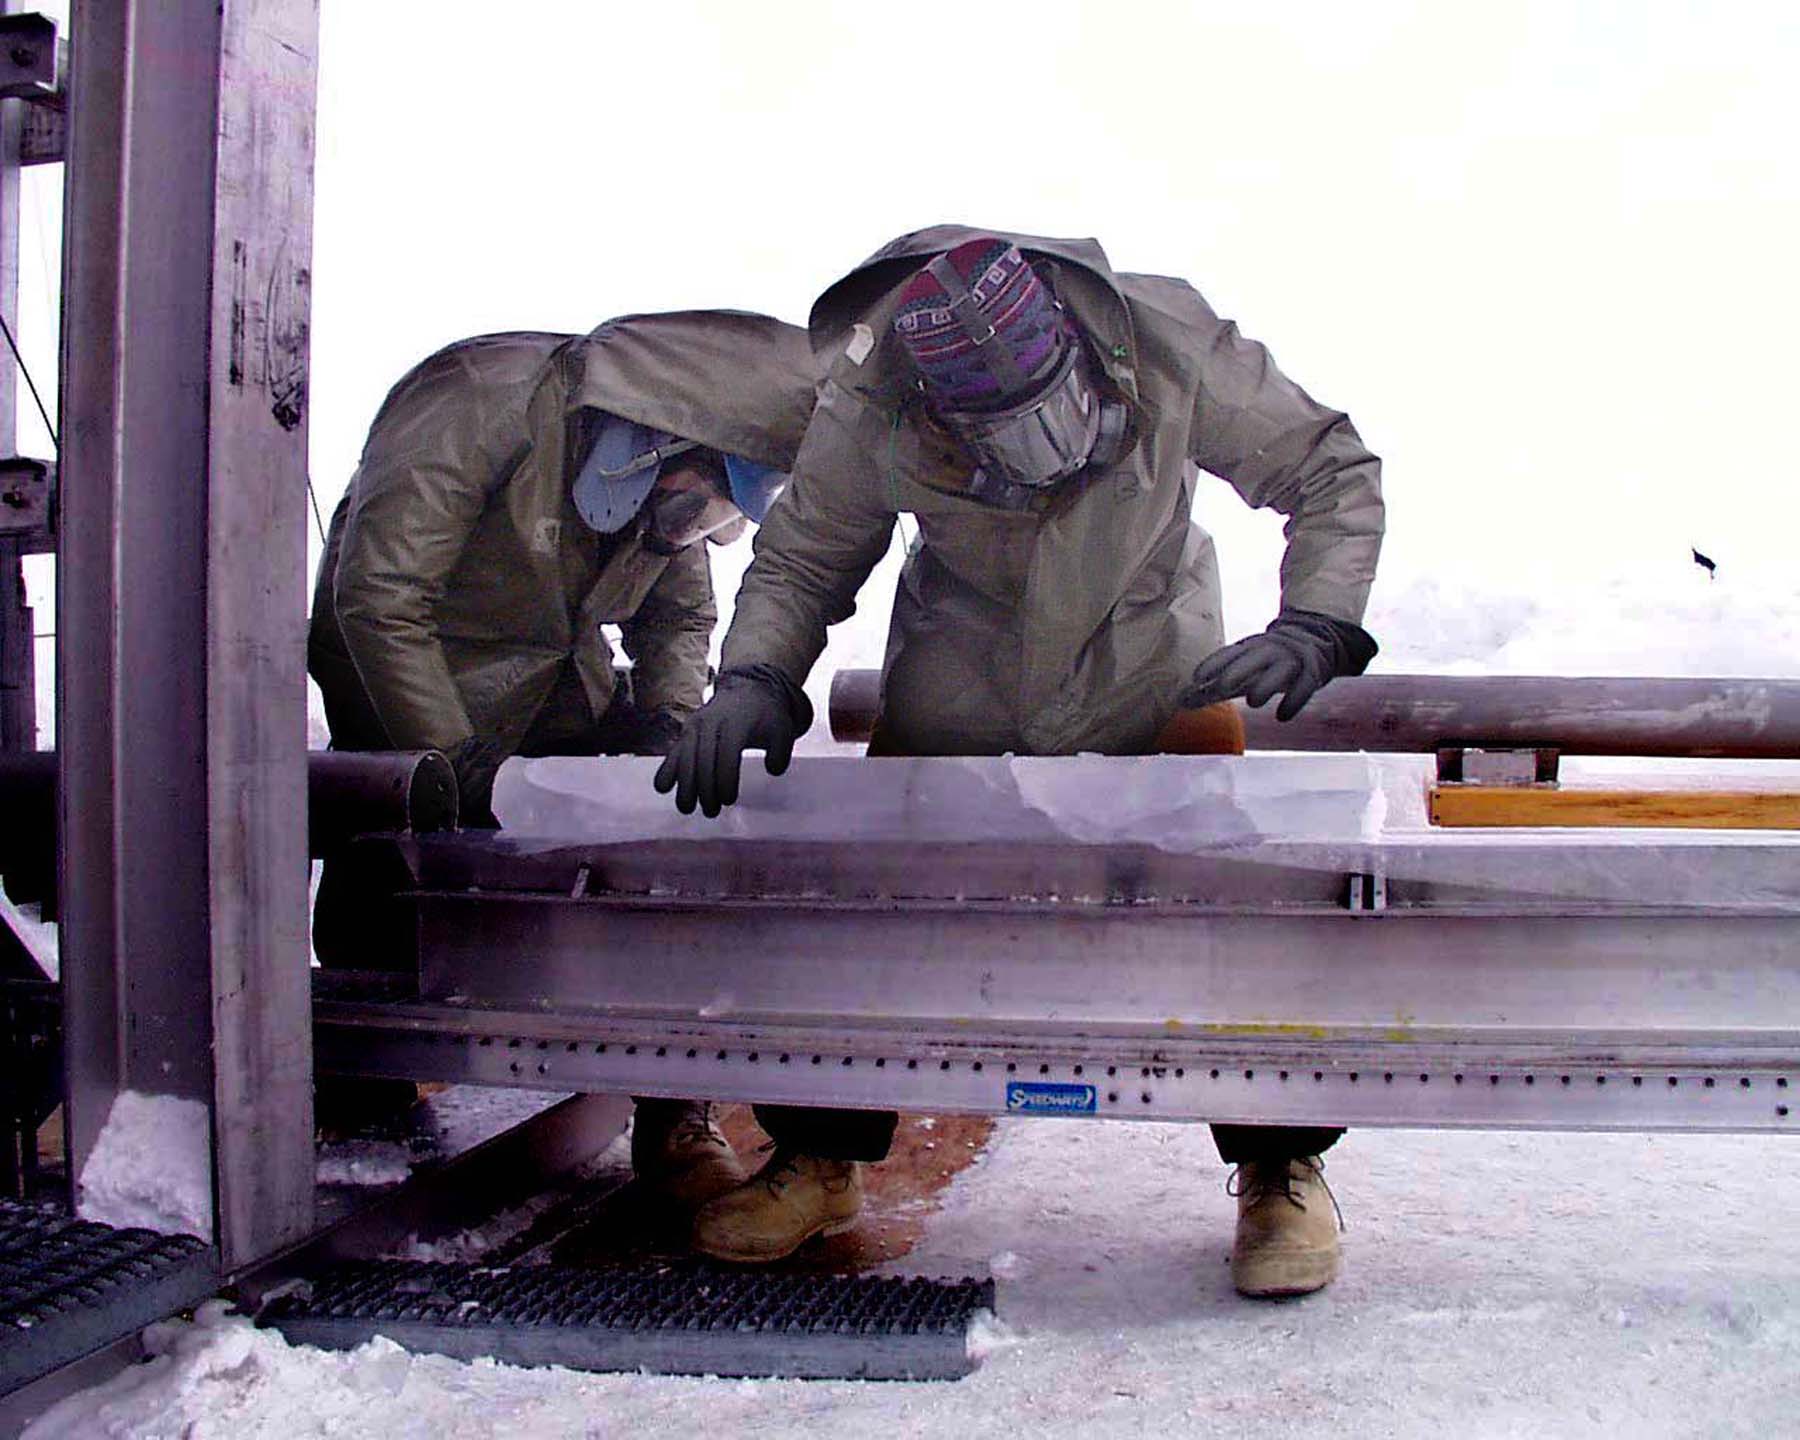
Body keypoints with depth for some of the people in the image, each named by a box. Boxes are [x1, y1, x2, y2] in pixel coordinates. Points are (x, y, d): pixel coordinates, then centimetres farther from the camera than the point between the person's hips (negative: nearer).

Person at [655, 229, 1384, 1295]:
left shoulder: (1168, 346, -28)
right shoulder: (868, 408, -26)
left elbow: (1335, 474, -15)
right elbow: (800, 562, -10)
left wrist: (1313, 629, -30)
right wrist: (754, 679, -30)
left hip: (1151, 658, -1)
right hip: (961, 667, 1)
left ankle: (1282, 1169, 3)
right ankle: (821, 1159, 17)